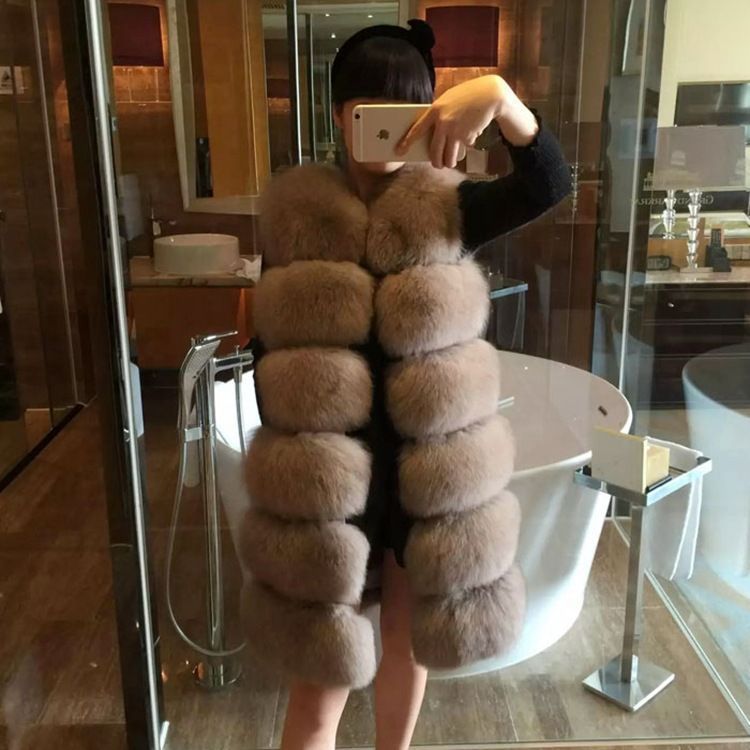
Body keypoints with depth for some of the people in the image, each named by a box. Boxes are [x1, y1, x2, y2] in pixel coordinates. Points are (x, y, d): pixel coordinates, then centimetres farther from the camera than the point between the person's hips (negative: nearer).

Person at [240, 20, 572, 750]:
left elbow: (549, 185, -22)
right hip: (325, 478, -1)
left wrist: (499, 95, -39)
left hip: (427, 475, 2)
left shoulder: (445, 209, -4)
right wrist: (279, 456, 1)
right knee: (320, 676, 8)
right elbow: (267, 348, 0)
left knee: (409, 639, 22)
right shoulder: (294, 214, -4)